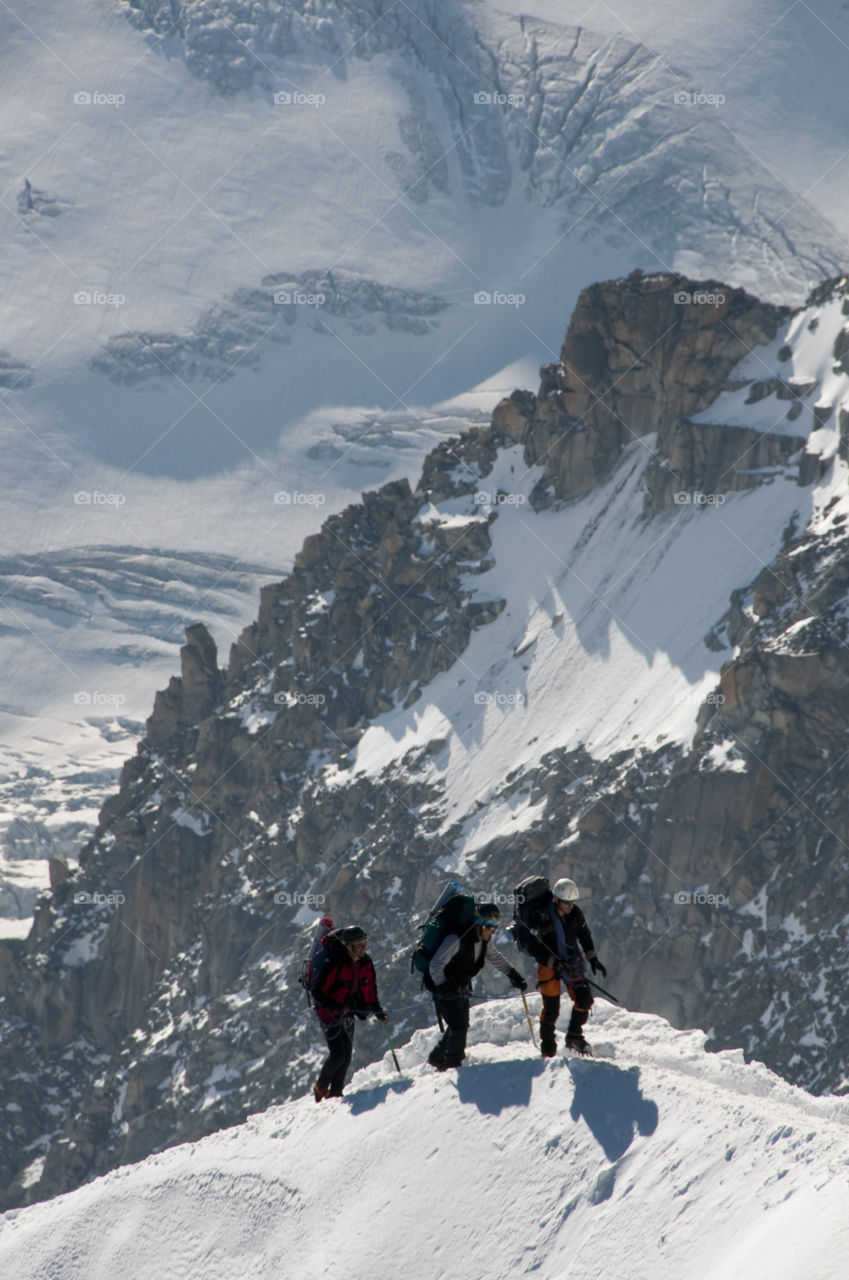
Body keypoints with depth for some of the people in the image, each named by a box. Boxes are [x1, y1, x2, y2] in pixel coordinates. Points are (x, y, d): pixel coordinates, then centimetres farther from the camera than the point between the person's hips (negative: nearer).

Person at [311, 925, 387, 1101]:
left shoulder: (365, 963, -5)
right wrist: (336, 1007, -32)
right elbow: (317, 992, -23)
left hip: (346, 1011, 7)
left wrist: (378, 1012, 3)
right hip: (328, 1012, -7)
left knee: (346, 1055, 5)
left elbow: (370, 990, 9)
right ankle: (321, 1087, 12)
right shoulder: (334, 964, -26)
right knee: (338, 1054, -11)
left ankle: (335, 1093, 16)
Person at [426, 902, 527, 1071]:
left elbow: (496, 958, 15)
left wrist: (514, 976, 9)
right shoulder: (457, 939, -29)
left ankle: (437, 1058, 27)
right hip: (444, 987, -8)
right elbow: (435, 966, -26)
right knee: (459, 1025, -14)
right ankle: (452, 1065, -1)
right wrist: (444, 988, -28)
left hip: (461, 987, 8)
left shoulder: (484, 940, -3)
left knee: (461, 1025, 11)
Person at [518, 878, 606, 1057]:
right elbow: (532, 946, -20)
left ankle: (574, 1036, 13)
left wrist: (593, 958, 1)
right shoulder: (542, 916, -23)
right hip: (548, 964, -4)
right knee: (551, 1008, -2)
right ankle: (548, 1048, 16)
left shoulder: (575, 913, -7)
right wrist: (553, 962, -26)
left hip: (571, 960, 4)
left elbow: (585, 936, 10)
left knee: (584, 999, -7)